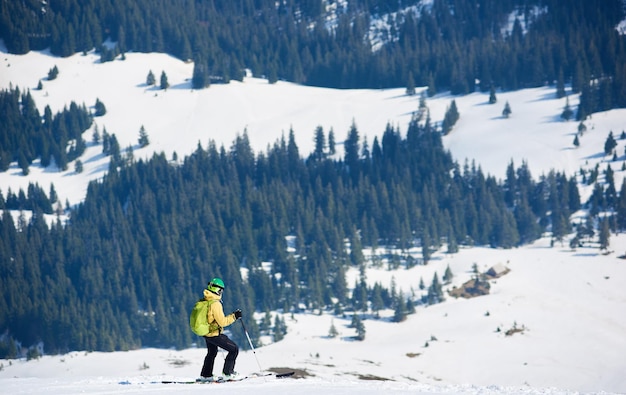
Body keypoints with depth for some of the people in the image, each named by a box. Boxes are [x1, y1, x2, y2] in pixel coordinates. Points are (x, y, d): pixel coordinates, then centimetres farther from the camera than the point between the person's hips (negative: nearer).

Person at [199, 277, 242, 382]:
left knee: (212, 353, 30)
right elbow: (222, 321, -24)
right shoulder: (215, 303, -25)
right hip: (215, 335, -9)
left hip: (206, 334, 9)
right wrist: (234, 316, -15)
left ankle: (205, 375, 36)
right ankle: (227, 373, 2)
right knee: (234, 349, 1)